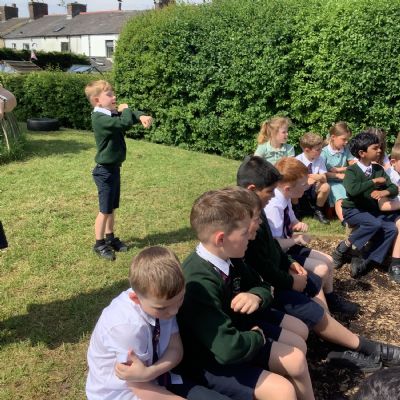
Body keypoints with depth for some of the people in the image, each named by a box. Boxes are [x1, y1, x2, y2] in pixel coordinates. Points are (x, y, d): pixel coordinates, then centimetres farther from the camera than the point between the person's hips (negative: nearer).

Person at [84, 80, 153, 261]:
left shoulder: (113, 113, 7)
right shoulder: (100, 118, -22)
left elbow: (130, 115, 3)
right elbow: (124, 123, -34)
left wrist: (142, 116, -21)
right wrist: (125, 109, -13)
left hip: (114, 168, 9)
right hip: (105, 171, -8)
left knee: (112, 207, 18)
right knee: (105, 210, 2)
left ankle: (110, 238, 33)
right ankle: (99, 244, 16)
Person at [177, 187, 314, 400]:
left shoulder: (228, 259, -8)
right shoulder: (199, 284, -34)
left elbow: (261, 286, 7)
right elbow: (228, 349, -38)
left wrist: (256, 296, -17)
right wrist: (257, 336, -17)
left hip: (233, 330, 8)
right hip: (206, 361, -8)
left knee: (295, 358, 4)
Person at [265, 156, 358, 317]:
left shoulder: (285, 199, -2)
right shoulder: (273, 207, -31)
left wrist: (298, 225, -7)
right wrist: (297, 239, -20)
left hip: (289, 246, 10)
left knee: (328, 260, 10)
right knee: (321, 269, -14)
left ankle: (330, 298, 28)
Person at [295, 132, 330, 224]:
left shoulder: (320, 159, -9)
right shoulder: (298, 160, -17)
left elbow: (324, 178, -13)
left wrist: (319, 177, -37)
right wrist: (305, 181, -39)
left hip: (313, 188, 2)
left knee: (325, 187, -27)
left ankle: (318, 212, -1)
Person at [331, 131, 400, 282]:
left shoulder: (378, 169, 5)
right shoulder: (352, 171, -14)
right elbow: (353, 190, -34)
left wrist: (383, 192, -22)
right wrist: (374, 181, -24)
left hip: (373, 210, 6)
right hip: (353, 210, -6)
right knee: (374, 224, -33)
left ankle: (364, 261, -13)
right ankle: (344, 248, -14)